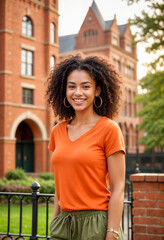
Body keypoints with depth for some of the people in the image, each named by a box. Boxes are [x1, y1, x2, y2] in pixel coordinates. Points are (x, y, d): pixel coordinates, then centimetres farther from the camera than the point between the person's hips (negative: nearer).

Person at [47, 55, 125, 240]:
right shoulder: (58, 131, 5)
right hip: (63, 224, 5)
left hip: (96, 224, -4)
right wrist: (54, 224, 12)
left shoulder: (109, 129, -10)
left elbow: (118, 189, -11)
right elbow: (60, 185, 12)